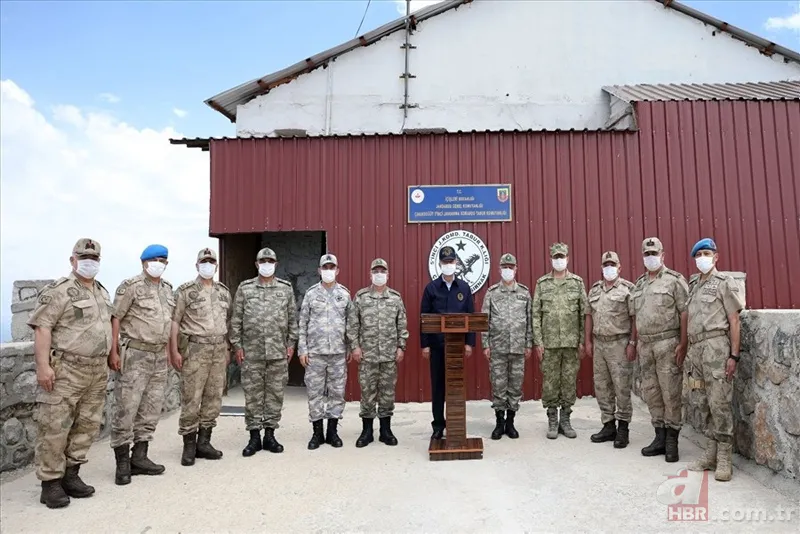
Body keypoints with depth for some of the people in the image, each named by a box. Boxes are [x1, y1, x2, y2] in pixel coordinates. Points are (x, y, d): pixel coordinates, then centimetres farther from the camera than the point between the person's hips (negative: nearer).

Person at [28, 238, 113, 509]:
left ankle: (70, 475, 23)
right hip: (66, 370, -7)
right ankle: (51, 483, 9)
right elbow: (42, 327, -14)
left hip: (97, 371, 8)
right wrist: (43, 365, -20)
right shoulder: (58, 290, -8)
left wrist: (109, 359, 18)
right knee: (54, 428, -2)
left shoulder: (102, 292, 16)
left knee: (87, 426, 11)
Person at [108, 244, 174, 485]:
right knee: (126, 408, -2)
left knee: (151, 409, 11)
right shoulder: (131, 286, -7)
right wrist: (113, 352, -14)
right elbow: (115, 319, -9)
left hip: (159, 356, 7)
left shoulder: (167, 288, 13)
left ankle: (139, 457, 21)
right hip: (134, 354, -7)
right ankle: (122, 462, 9)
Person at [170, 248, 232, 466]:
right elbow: (174, 321, -5)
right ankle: (189, 445, 12)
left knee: (214, 398, 8)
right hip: (195, 349, -5)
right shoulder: (185, 291, -3)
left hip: (219, 350, 5)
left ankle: (204, 442, 20)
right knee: (191, 399, -2)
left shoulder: (224, 292, 12)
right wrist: (175, 351, -10)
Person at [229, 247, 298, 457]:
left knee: (275, 393, 6)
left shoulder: (286, 288, 6)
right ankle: (254, 436, 16)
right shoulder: (245, 288, 5)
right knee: (252, 394, 5)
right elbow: (236, 319, 5)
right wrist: (237, 345, -1)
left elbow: (292, 318, 8)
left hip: (278, 351, 1)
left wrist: (291, 343, 3)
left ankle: (269, 434, 18)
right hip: (251, 351, -1)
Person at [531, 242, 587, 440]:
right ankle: (552, 421, 17)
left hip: (572, 342, 1)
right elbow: (536, 314, 1)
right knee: (550, 382, 4)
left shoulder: (577, 282, 4)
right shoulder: (542, 283, 3)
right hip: (549, 342, 0)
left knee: (570, 381, 7)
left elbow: (583, 313, 4)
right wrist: (538, 341, -4)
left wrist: (582, 341, -1)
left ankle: (565, 419, 20)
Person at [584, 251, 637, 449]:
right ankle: (608, 426, 23)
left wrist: (632, 343, -14)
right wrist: (588, 341, 11)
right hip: (599, 343, 6)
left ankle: (622, 428, 12)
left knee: (622, 388, -1)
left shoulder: (628, 288, -5)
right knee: (602, 387, 11)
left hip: (619, 343, -6)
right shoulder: (594, 289, 12)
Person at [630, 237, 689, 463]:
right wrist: (635, 342, 13)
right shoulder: (639, 284, 15)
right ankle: (660, 437, 21)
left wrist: (683, 343, -15)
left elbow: (684, 313, -9)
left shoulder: (675, 280, -4)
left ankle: (671, 440, 9)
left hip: (667, 343, -6)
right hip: (645, 344, 6)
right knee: (650, 392, 10)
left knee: (670, 391, -2)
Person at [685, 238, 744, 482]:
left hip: (716, 346, -6)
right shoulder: (693, 285, 18)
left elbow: (734, 321, -4)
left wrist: (734, 355, -10)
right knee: (705, 403, 9)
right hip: (696, 348, 6)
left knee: (719, 402, -6)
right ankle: (710, 453, 16)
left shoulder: (725, 282, 0)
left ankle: (724, 459, 2)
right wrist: (689, 350, 13)